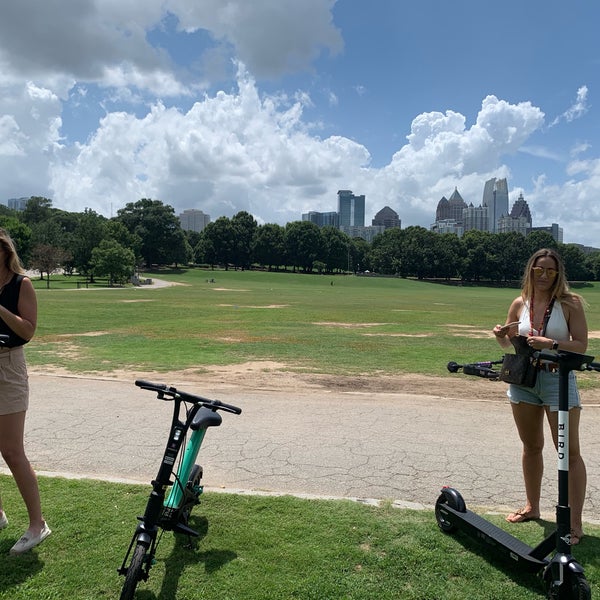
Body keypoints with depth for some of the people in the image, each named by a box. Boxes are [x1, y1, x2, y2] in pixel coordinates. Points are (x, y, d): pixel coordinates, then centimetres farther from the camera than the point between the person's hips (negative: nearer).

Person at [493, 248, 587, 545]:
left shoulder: (570, 303, -9)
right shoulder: (520, 303, 2)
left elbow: (581, 345, -13)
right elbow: (509, 342, 13)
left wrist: (551, 344, -28)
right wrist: (500, 335, -9)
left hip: (558, 379, -4)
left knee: (569, 451, -1)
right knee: (531, 446, 17)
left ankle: (575, 523, 10)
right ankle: (532, 507, 34)